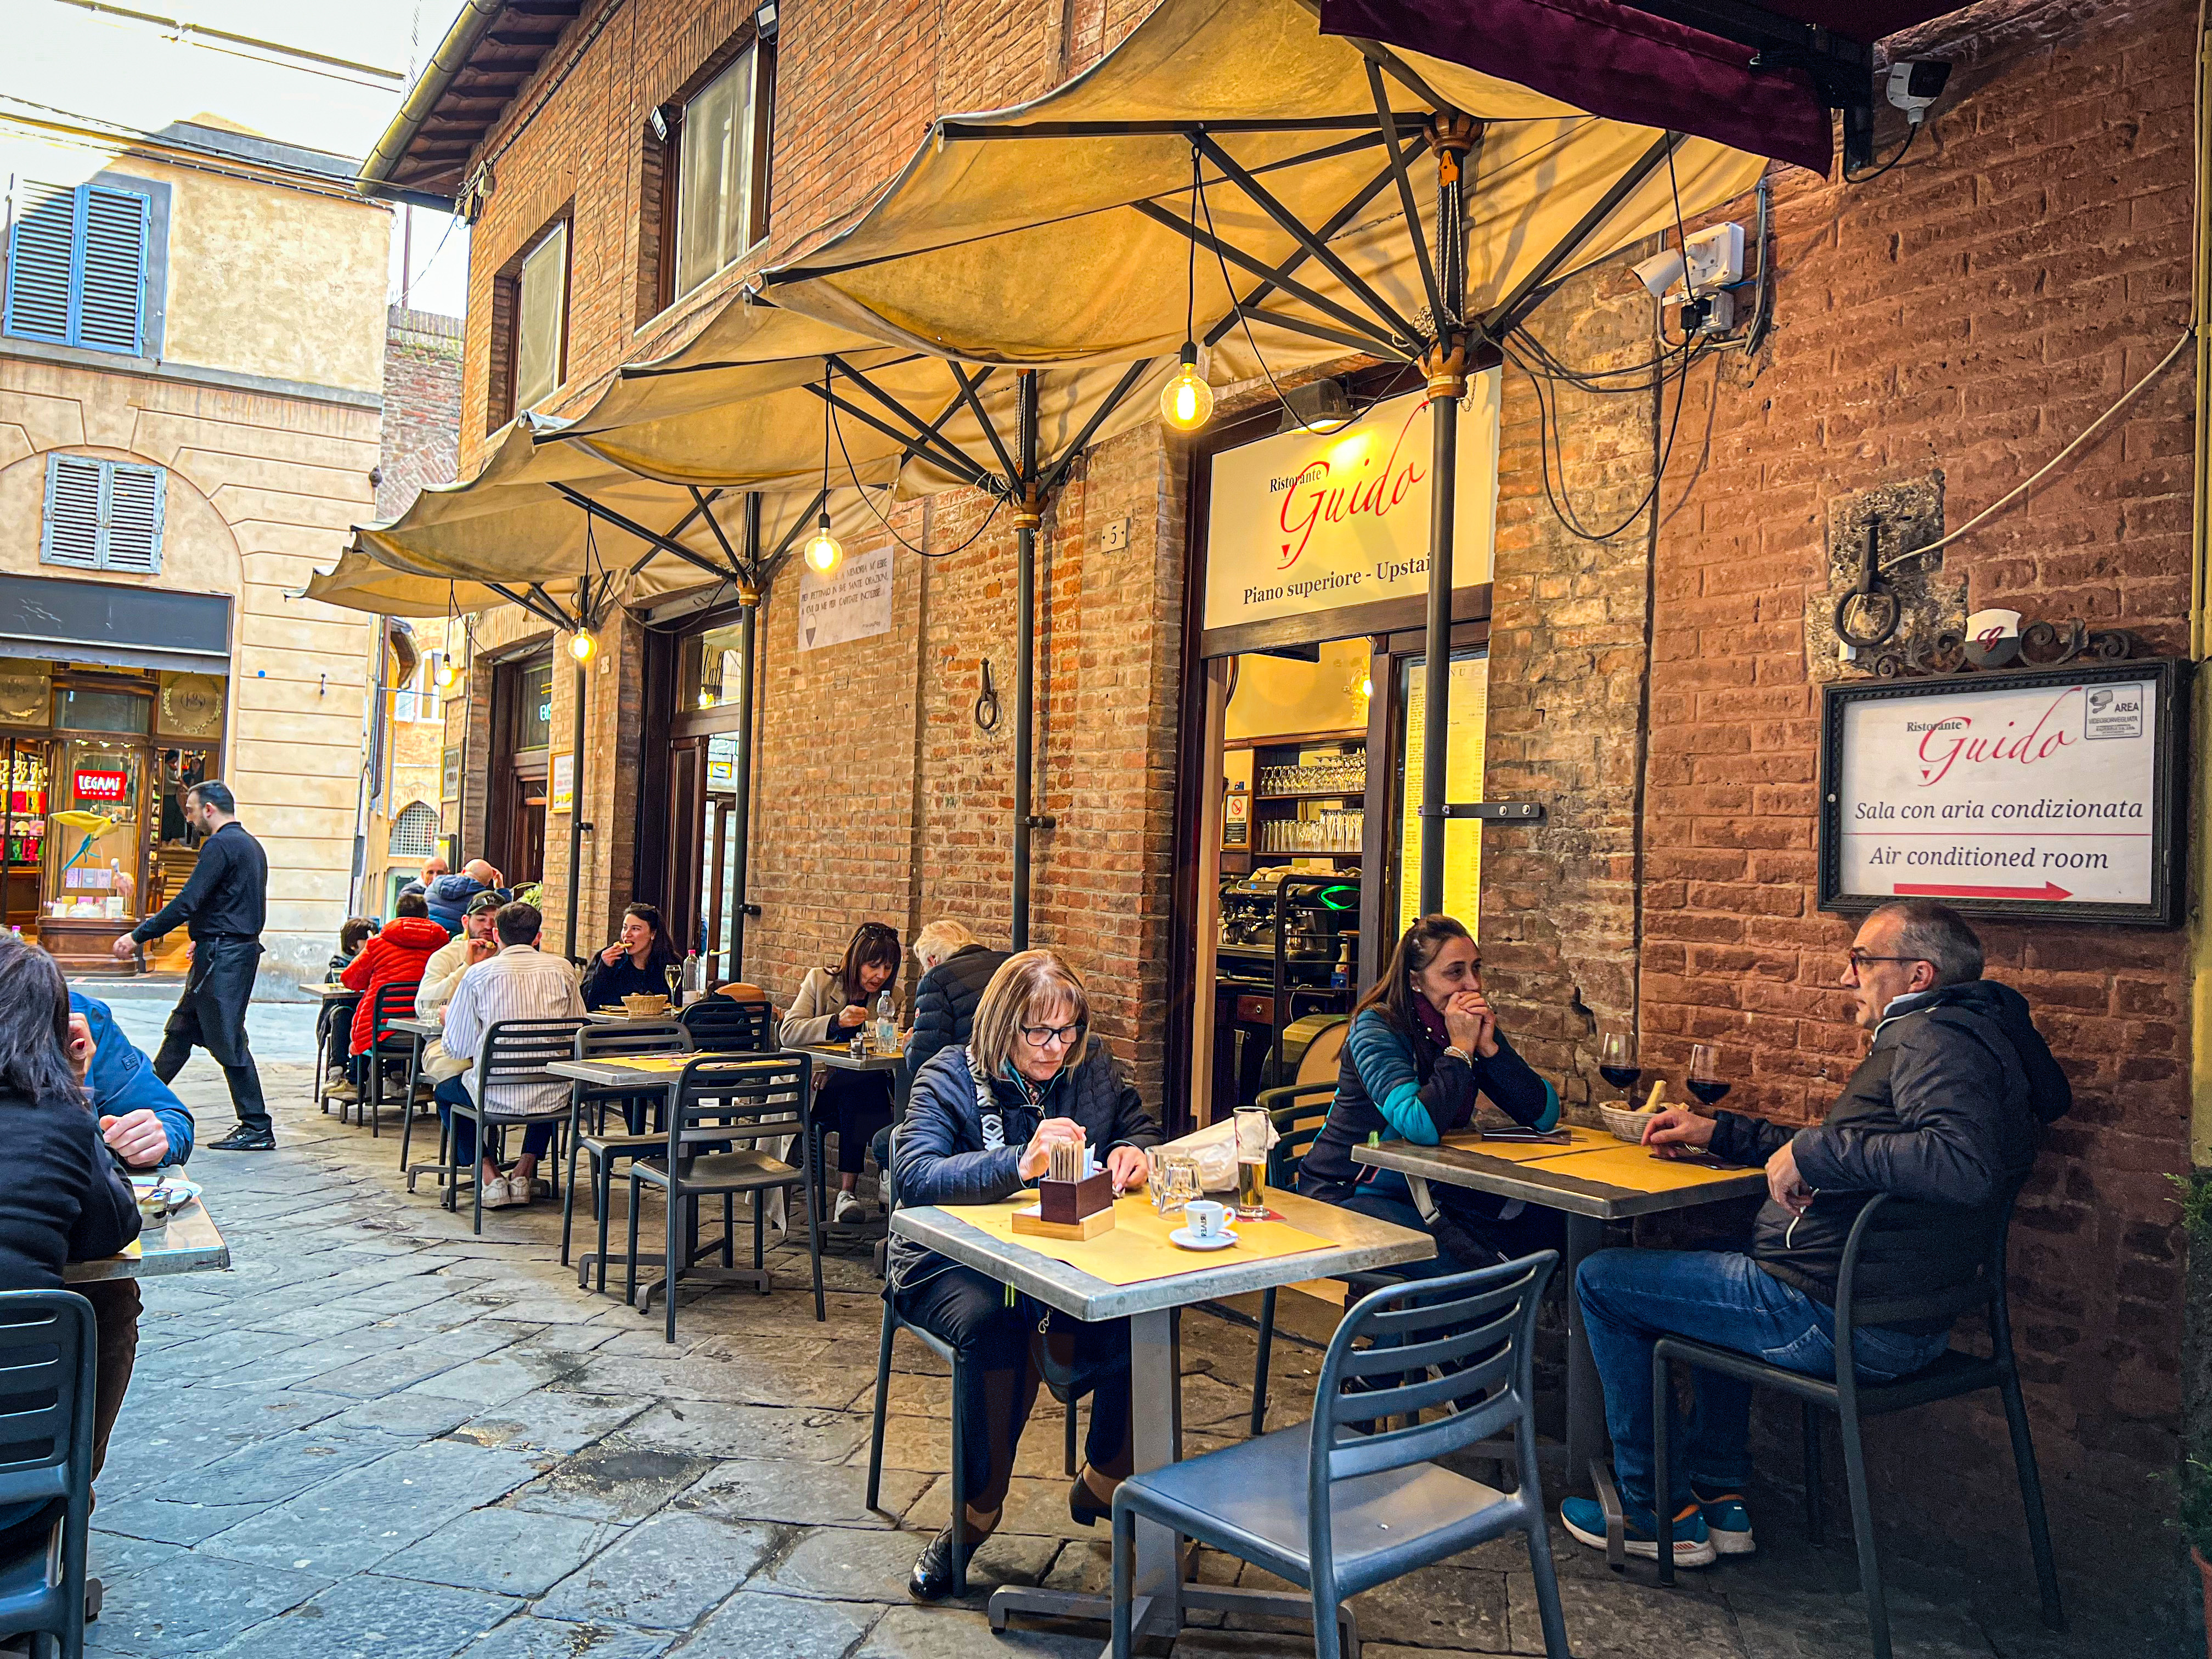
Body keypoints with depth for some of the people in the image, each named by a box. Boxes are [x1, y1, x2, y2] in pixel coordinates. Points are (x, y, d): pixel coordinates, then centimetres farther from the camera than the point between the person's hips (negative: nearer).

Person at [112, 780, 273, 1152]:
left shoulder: (220, 845, -15)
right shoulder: (251, 845, 16)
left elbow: (187, 902, -20)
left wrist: (138, 936, -12)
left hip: (222, 955, -10)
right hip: (241, 947, 10)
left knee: (227, 1040, -6)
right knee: (181, 1029, 18)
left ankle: (258, 1129, -4)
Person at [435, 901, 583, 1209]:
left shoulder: (478, 974, -4)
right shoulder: (563, 969, 3)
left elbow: (457, 1048, 2)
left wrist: (449, 1016, 23)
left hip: (496, 1095, -2)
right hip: (552, 1098, 2)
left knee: (445, 1091, 30)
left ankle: (489, 1175, 15)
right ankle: (524, 1173, 26)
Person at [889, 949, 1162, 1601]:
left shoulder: (1094, 1066, 5)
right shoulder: (951, 1077, -9)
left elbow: (1146, 1135, 16)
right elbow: (916, 1177, -24)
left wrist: (1133, 1154, -10)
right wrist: (1020, 1164, -39)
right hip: (954, 1262, -4)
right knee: (998, 1325, -36)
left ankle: (1101, 1484, 1)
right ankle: (976, 1516, -15)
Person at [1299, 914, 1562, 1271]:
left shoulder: (1473, 1025, 2)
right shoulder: (1376, 1027, -17)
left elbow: (1546, 1115, -4)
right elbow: (1421, 1127, -32)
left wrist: (1490, 1047, -16)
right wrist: (1459, 1048, -24)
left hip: (1426, 1190, 7)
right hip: (1348, 1194, -7)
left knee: (1547, 1226, -12)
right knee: (1460, 1265, -32)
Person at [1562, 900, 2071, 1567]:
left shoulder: (1935, 1040, -18)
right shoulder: (1935, 1038, 16)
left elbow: (1964, 1165, -39)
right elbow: (1846, 1158, 27)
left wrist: (1812, 1150, -29)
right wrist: (1717, 1131, 24)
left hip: (1832, 1317, -11)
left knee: (1601, 1279, 2)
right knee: (1718, 1264, 37)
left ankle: (1657, 1513, 12)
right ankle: (1718, 1498, 30)